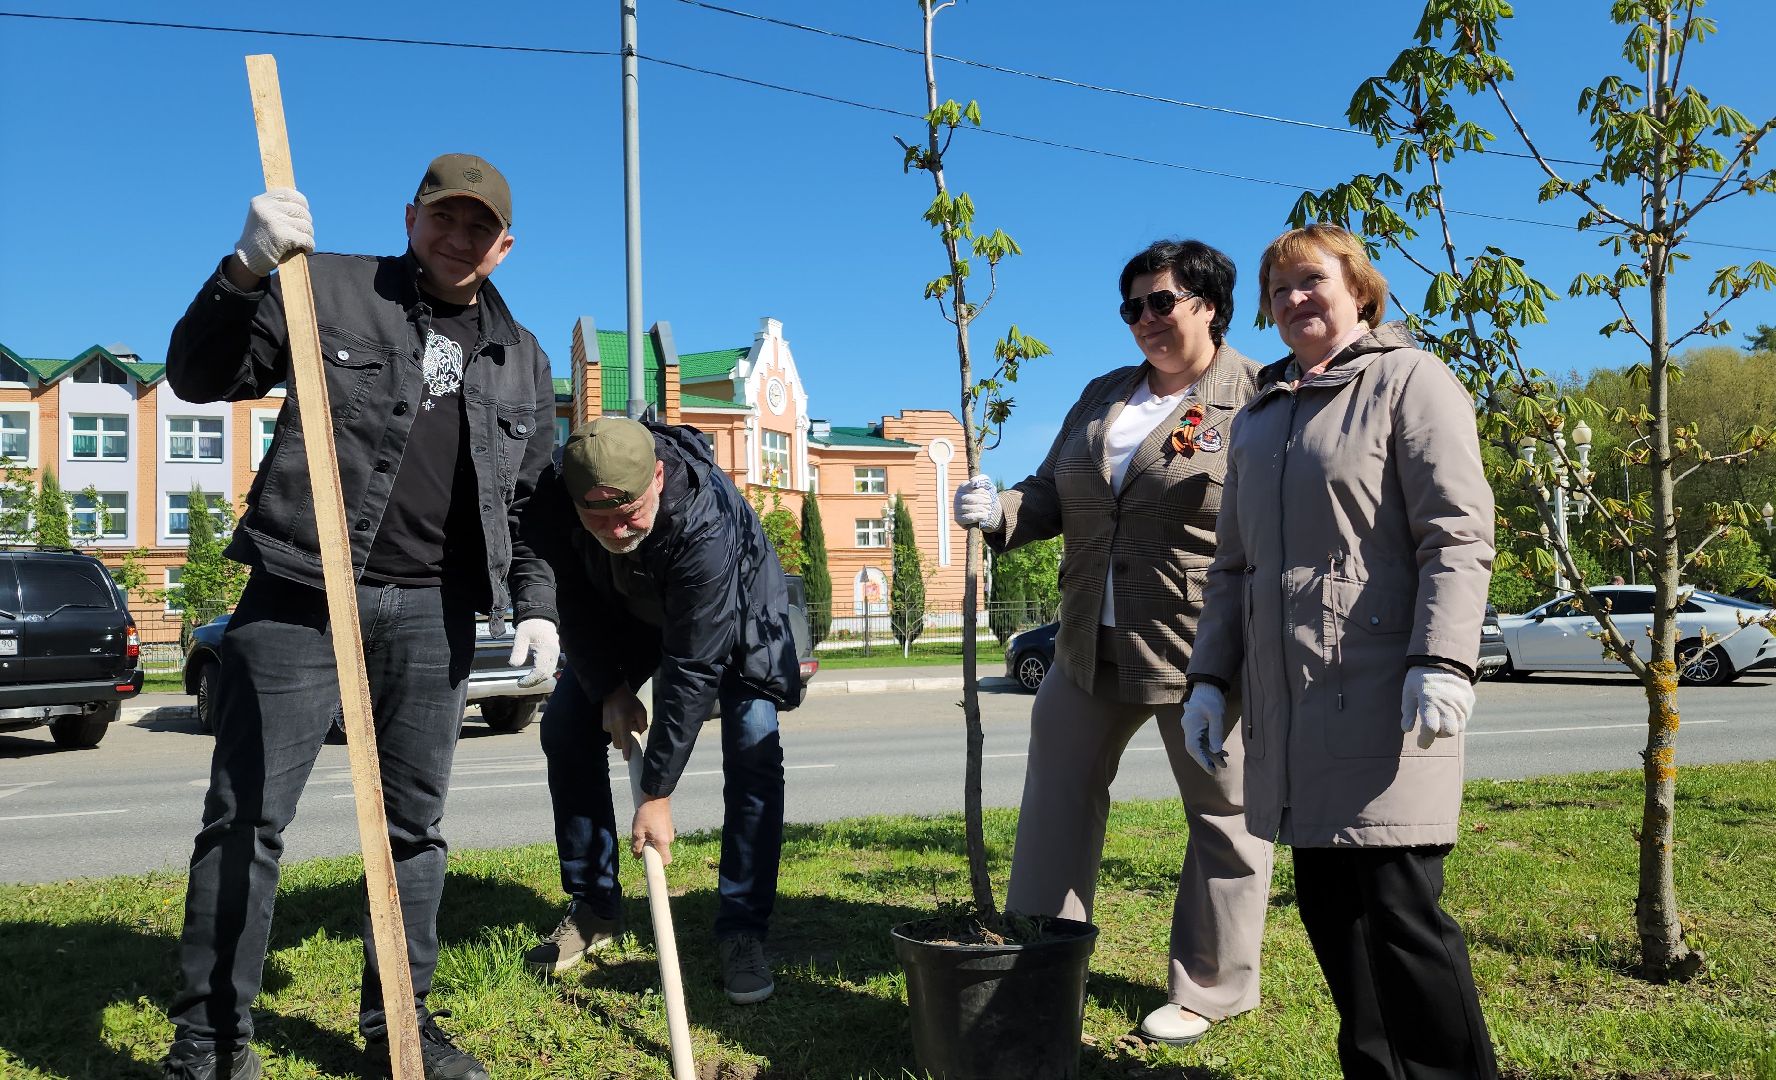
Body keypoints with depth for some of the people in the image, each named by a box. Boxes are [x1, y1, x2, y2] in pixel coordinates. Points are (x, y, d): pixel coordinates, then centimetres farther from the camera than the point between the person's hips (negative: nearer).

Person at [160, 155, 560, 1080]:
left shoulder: (522, 360, 14)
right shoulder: (326, 289, 3)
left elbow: (531, 499, 18)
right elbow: (198, 376, -2)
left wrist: (536, 605, 9)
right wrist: (245, 271, -18)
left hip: (432, 613, 4)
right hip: (300, 593, -3)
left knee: (415, 822, 9)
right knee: (247, 817, -1)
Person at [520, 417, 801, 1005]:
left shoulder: (706, 521, -45)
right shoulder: (551, 496, -31)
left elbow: (694, 666, -41)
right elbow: (571, 603, -12)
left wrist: (657, 794, -37)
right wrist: (610, 688, -19)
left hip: (733, 615, -4)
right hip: (626, 610, 5)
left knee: (753, 746, -20)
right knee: (565, 728, -4)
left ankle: (742, 932, -9)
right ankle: (593, 907, 11)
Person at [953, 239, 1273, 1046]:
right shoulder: (1103, 396, 13)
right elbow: (1053, 495, 15)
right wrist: (998, 511, -7)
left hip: (1202, 647, -6)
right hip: (1093, 643, 7)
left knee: (1224, 814, 7)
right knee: (1057, 790, 13)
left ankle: (1209, 991, 24)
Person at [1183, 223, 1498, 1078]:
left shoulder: (1408, 380, 2)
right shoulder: (1259, 416, 21)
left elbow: (1458, 533, -9)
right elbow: (1233, 562, 20)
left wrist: (1443, 661, -19)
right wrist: (1210, 676, 12)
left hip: (1383, 690, -6)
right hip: (1288, 698, 7)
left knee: (1395, 901, -7)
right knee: (1326, 901, 10)